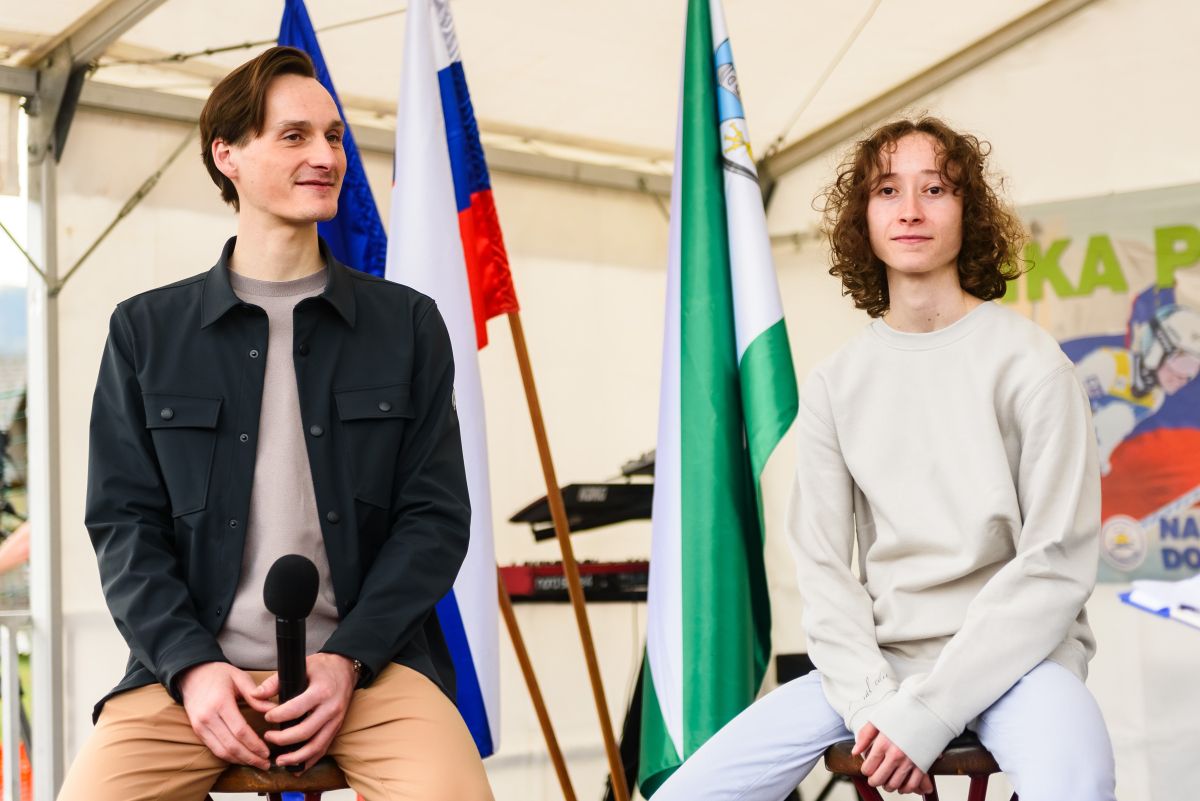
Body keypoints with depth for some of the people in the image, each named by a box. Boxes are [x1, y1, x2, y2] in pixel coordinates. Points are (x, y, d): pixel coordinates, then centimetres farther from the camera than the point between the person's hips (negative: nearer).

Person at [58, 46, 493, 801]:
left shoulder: (408, 324, 10)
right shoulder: (146, 331, 10)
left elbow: (438, 513, 5)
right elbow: (125, 521, 6)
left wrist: (349, 659, -9)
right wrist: (191, 666, -10)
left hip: (370, 661, -1)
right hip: (195, 663, 1)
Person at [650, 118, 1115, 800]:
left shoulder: (1030, 364, -4)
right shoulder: (835, 384, 8)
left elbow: (1057, 565, -9)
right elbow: (823, 564, 5)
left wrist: (926, 711, -15)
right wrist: (870, 701, -12)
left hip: (1010, 651, -4)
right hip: (877, 661, 4)